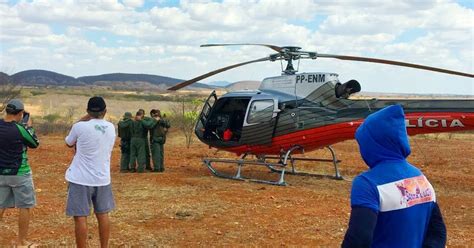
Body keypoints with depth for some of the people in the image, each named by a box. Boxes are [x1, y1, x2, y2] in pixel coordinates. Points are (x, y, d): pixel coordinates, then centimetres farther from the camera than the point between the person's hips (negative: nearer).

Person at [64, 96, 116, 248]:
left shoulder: (80, 127, -12)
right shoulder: (111, 128, 2)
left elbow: (69, 144, 7)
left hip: (81, 179, -5)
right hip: (103, 179, 5)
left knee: (80, 217, 1)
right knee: (103, 215, 15)